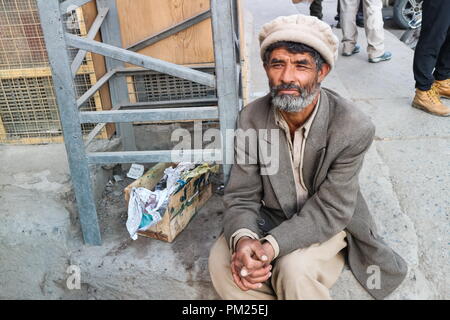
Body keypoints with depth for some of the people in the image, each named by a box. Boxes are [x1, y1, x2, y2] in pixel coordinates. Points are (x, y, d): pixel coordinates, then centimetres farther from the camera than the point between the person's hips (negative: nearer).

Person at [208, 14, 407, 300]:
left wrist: (272, 245, -36)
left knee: (294, 268, -31)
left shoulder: (354, 128, -22)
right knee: (221, 260, -23)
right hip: (272, 218, 3)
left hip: (328, 225, -2)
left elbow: (330, 210, -21)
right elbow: (241, 196, -11)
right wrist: (242, 239, -34)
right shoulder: (252, 118, -12)